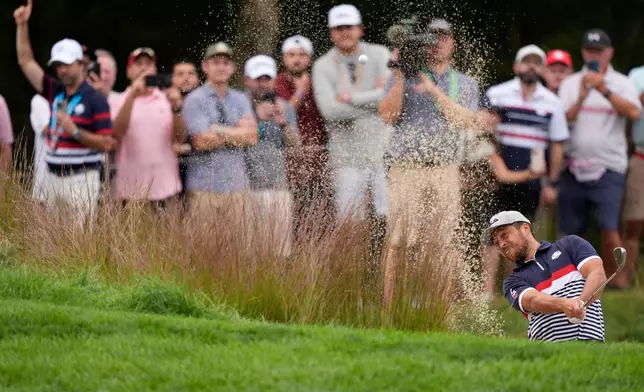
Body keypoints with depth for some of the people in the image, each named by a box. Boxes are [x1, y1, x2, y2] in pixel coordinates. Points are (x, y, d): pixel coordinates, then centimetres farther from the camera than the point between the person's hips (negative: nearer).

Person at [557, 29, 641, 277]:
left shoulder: (621, 83, 2)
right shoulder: (571, 84, 9)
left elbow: (634, 113, -15)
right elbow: (563, 120, 0)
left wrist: (605, 90, -23)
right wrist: (582, 96, -14)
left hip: (608, 169, -3)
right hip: (574, 168, 3)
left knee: (609, 230, -14)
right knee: (569, 232, 6)